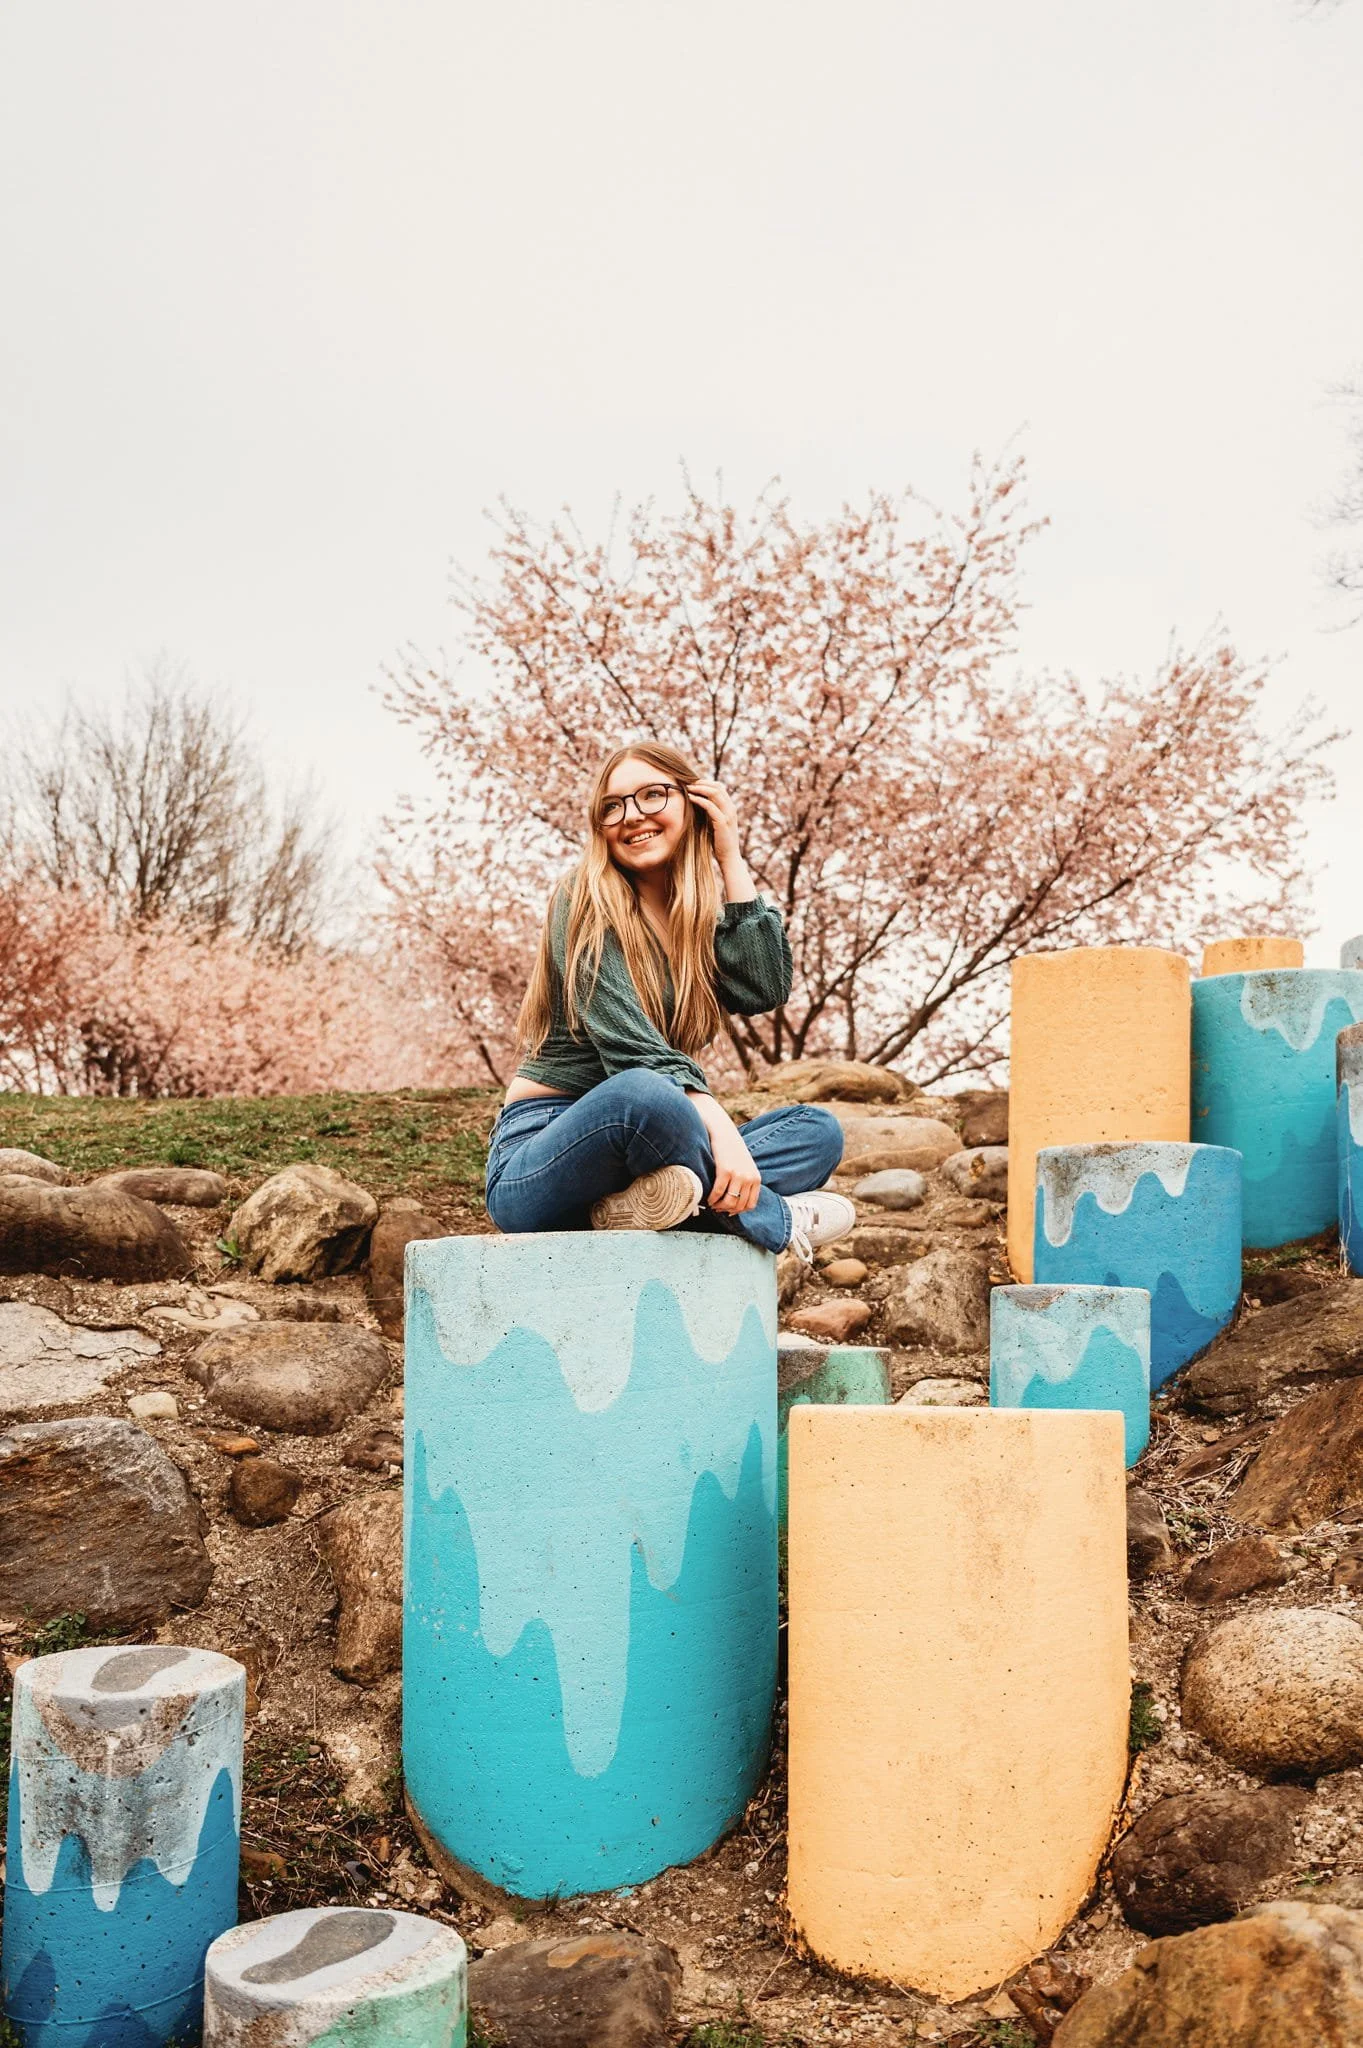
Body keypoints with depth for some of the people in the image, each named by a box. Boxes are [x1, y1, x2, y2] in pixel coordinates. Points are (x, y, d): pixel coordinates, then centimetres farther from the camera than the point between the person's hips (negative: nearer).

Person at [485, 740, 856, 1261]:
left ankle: (659, 1201, -25)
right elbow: (629, 1044, -18)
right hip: (542, 1152, -7)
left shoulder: (702, 918, 16)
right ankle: (775, 1219, -16)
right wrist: (721, 1130, -29)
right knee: (642, 1094, -39)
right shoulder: (585, 902, -5)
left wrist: (731, 861, -1)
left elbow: (763, 990, -4)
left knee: (819, 1130, -3)